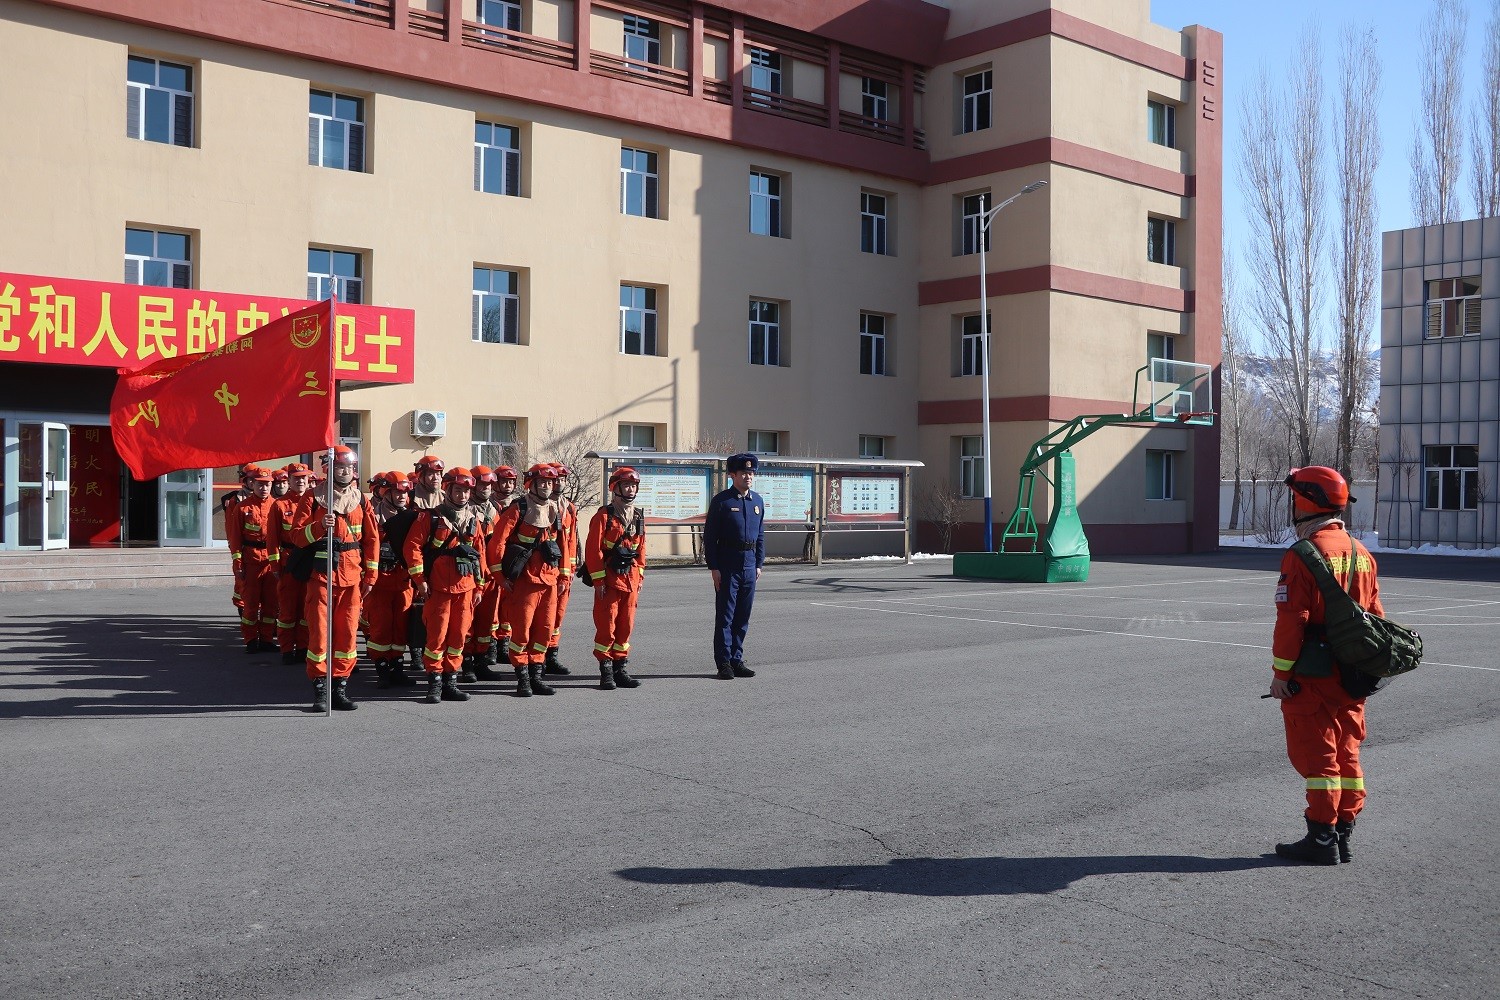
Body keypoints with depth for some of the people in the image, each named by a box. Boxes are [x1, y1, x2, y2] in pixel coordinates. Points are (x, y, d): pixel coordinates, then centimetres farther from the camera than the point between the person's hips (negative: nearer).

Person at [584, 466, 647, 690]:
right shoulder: (604, 516, -7)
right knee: (606, 626, -2)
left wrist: (639, 576, 11)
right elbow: (593, 549, -10)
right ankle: (606, 672, 6)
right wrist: (598, 580, -13)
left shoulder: (639, 516, 11)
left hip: (630, 579, 6)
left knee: (626, 625, 9)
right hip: (609, 579, -6)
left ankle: (620, 669, 18)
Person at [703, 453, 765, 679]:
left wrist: (759, 564, 11)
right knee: (725, 616, -1)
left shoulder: (758, 501, 12)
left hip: (750, 565, 5)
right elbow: (709, 536, -6)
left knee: (743, 617, 9)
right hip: (727, 565, -5)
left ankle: (737, 660, 17)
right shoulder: (721, 501, -5)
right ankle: (724, 663, 3)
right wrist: (713, 567, -11)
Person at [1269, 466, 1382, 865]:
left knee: (1316, 754, 0)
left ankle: (1321, 840, 4)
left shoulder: (1302, 555, -16)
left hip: (1313, 676, -8)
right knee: (1346, 751, 14)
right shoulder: (1361, 553, 9)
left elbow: (1291, 620, -19)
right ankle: (1343, 835, 21)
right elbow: (1374, 614, 13)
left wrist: (1281, 672, -12)